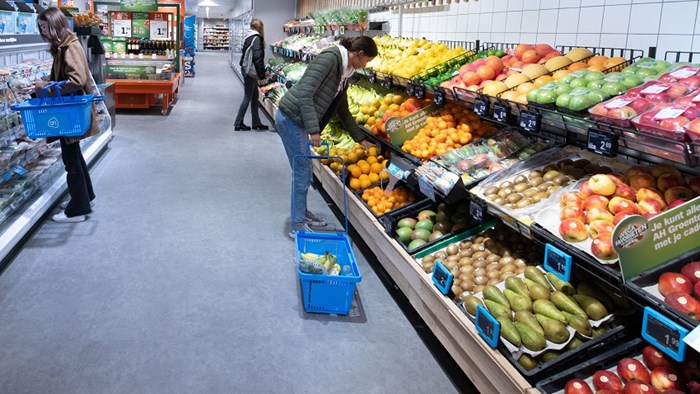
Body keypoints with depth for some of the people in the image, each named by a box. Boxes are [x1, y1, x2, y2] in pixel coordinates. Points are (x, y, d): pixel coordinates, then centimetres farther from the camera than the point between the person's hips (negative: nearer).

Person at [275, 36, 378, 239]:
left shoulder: (344, 72, 13)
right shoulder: (331, 57, -15)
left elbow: (343, 110, 23)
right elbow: (304, 93, -23)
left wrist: (361, 139, 27)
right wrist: (314, 129, -24)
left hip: (297, 120, 9)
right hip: (291, 118, -9)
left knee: (305, 170, 17)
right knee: (302, 173, -2)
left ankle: (302, 213, 34)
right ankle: (297, 226, 9)